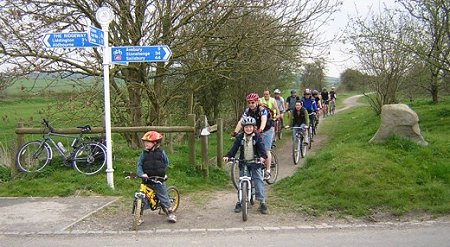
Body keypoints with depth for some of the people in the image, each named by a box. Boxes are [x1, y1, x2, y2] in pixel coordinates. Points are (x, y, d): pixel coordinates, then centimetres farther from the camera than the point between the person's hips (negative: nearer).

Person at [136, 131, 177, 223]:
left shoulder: (161, 152, -1)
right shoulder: (144, 153, 2)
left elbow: (166, 162, 13)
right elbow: (139, 165, -3)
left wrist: (161, 171, 7)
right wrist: (141, 174, -20)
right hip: (147, 180, 2)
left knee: (163, 196, -1)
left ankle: (170, 213, 8)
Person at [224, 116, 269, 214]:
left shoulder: (257, 136, -4)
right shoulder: (239, 137, 0)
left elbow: (261, 147, -14)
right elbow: (234, 148, -4)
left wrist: (263, 156, -33)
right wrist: (228, 156, -21)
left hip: (255, 162, -2)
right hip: (243, 163, 2)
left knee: (258, 181, -7)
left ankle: (262, 203, -2)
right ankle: (239, 202, 16)